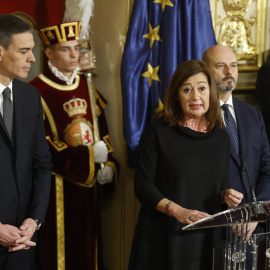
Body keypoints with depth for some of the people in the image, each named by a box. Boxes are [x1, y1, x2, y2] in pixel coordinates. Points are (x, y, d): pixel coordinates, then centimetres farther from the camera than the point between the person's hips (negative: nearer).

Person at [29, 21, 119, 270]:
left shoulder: (86, 87, 12)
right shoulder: (37, 91, -10)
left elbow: (103, 135, 15)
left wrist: (110, 166, -3)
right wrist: (89, 156, -16)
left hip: (87, 186, 6)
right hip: (55, 190, -6)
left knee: (88, 249, 11)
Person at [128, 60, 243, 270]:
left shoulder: (221, 138, 5)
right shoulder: (159, 131, -6)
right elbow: (143, 185, -8)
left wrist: (226, 195, -8)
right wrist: (178, 211, -20)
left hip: (207, 237, 4)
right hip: (163, 237, -3)